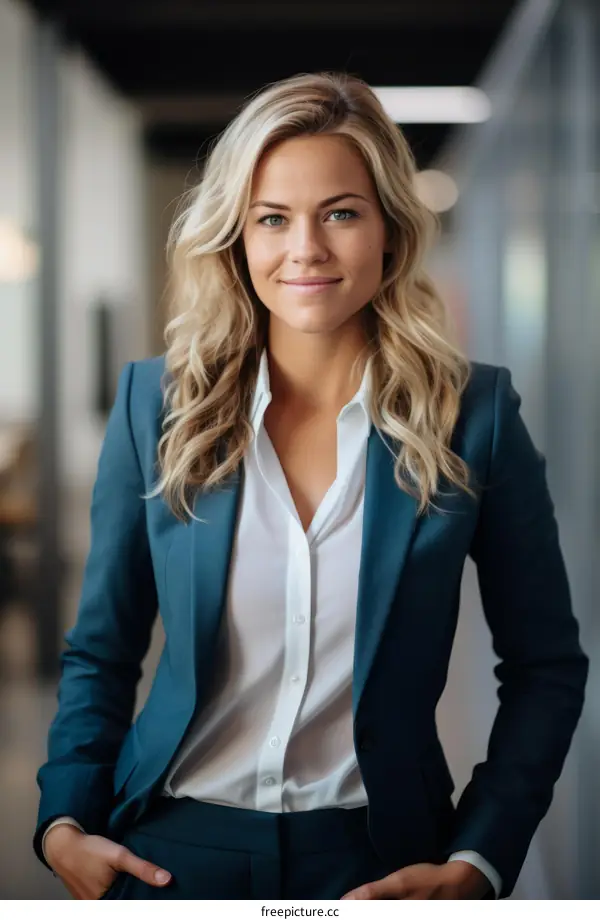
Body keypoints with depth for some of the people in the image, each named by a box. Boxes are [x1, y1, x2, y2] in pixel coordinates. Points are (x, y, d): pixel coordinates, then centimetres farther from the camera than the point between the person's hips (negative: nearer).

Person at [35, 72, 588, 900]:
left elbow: (546, 667, 0)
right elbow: (101, 652, 6)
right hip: (174, 845, 1)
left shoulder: (475, 415, -6)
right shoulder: (157, 404, -2)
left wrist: (477, 864, -8)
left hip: (375, 859, -1)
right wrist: (65, 823, -7)